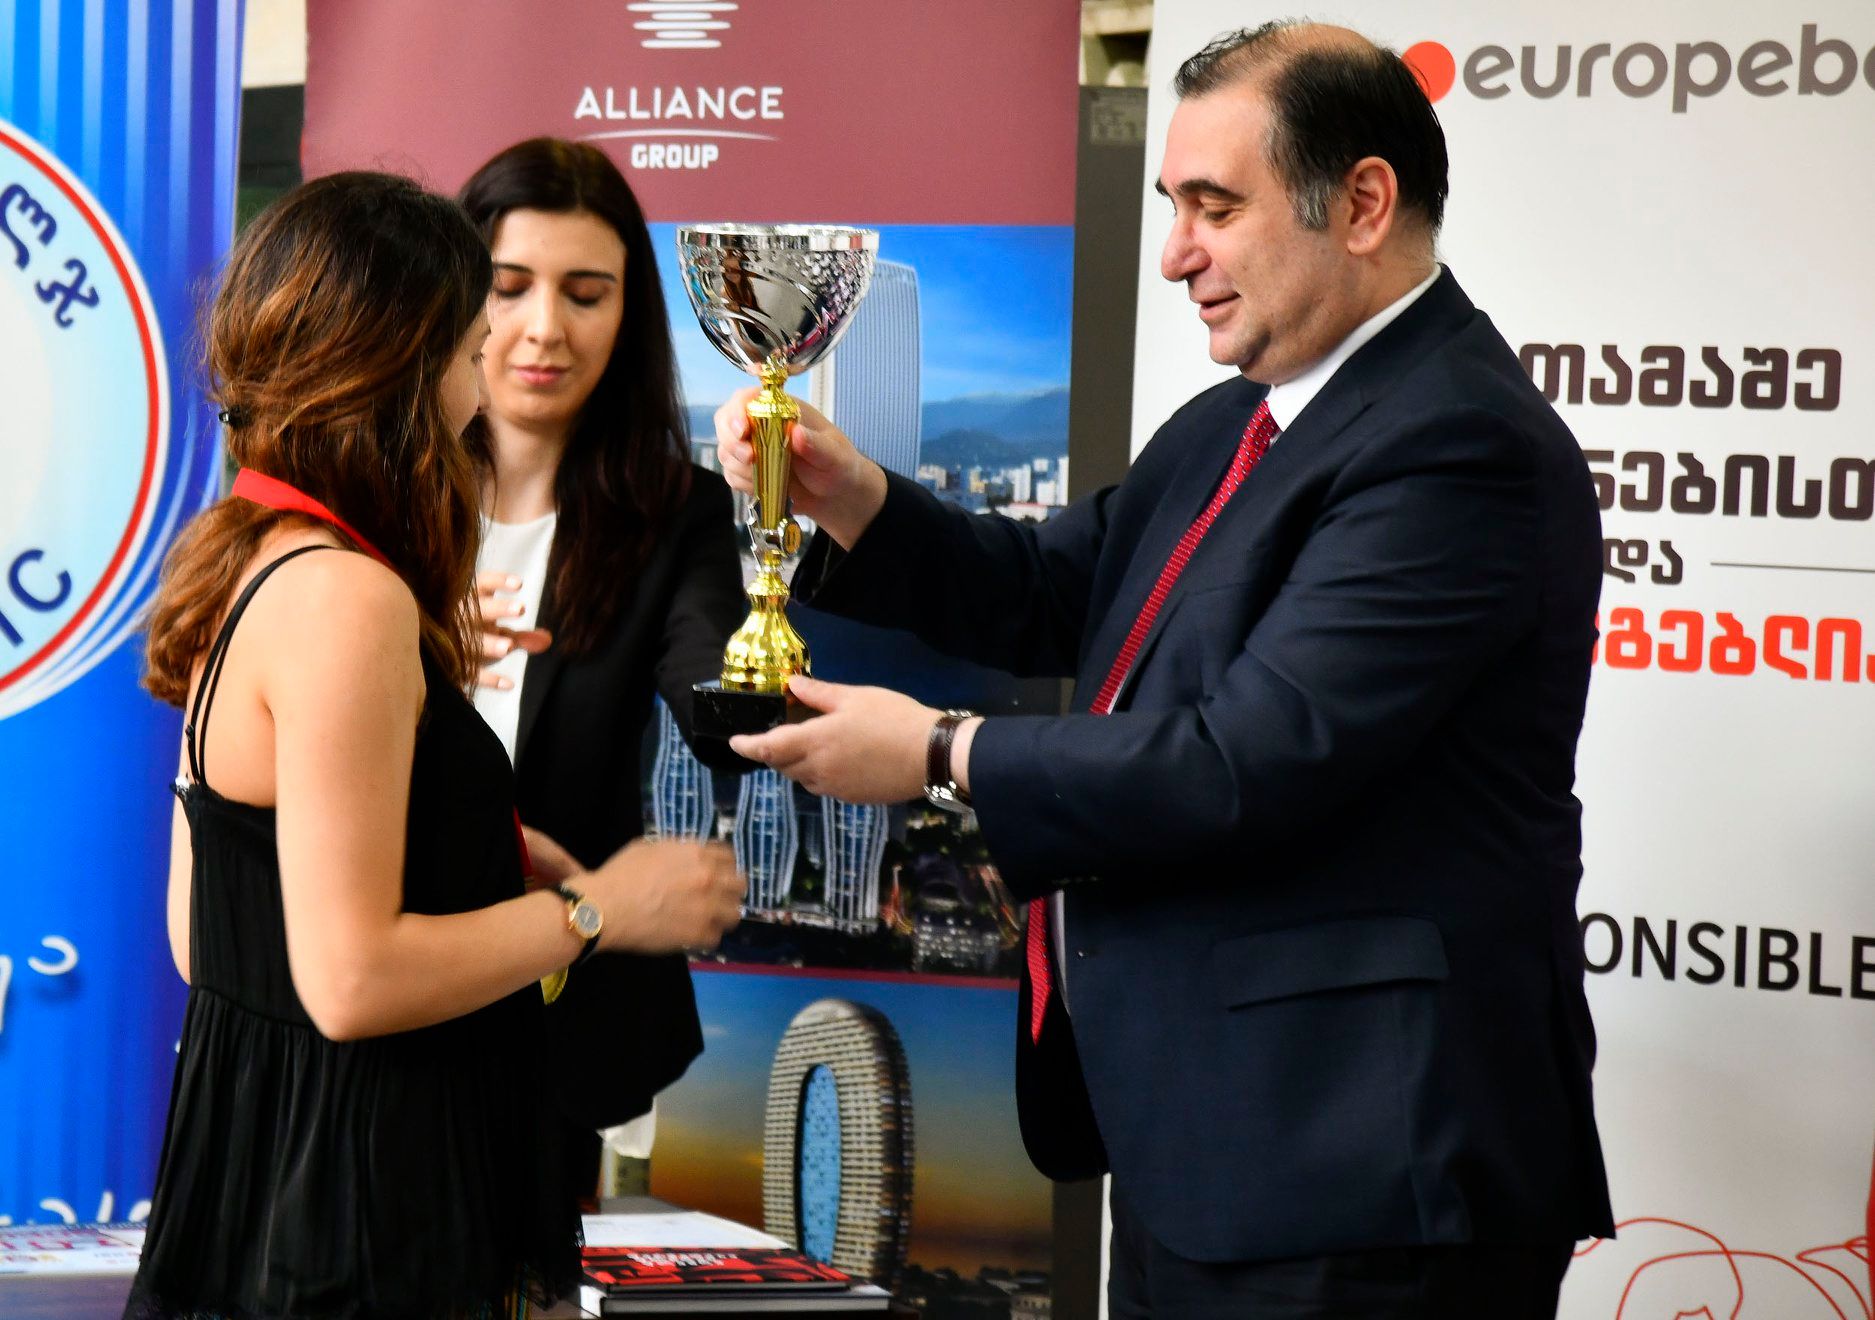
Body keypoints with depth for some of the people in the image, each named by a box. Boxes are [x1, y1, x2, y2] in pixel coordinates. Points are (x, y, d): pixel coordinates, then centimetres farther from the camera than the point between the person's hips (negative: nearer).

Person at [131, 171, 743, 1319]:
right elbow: (351, 979, -23)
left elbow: (198, 939, 14)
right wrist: (593, 910, -12)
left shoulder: (254, 563, 10)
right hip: (354, 1212, -10)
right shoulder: (345, 598, -20)